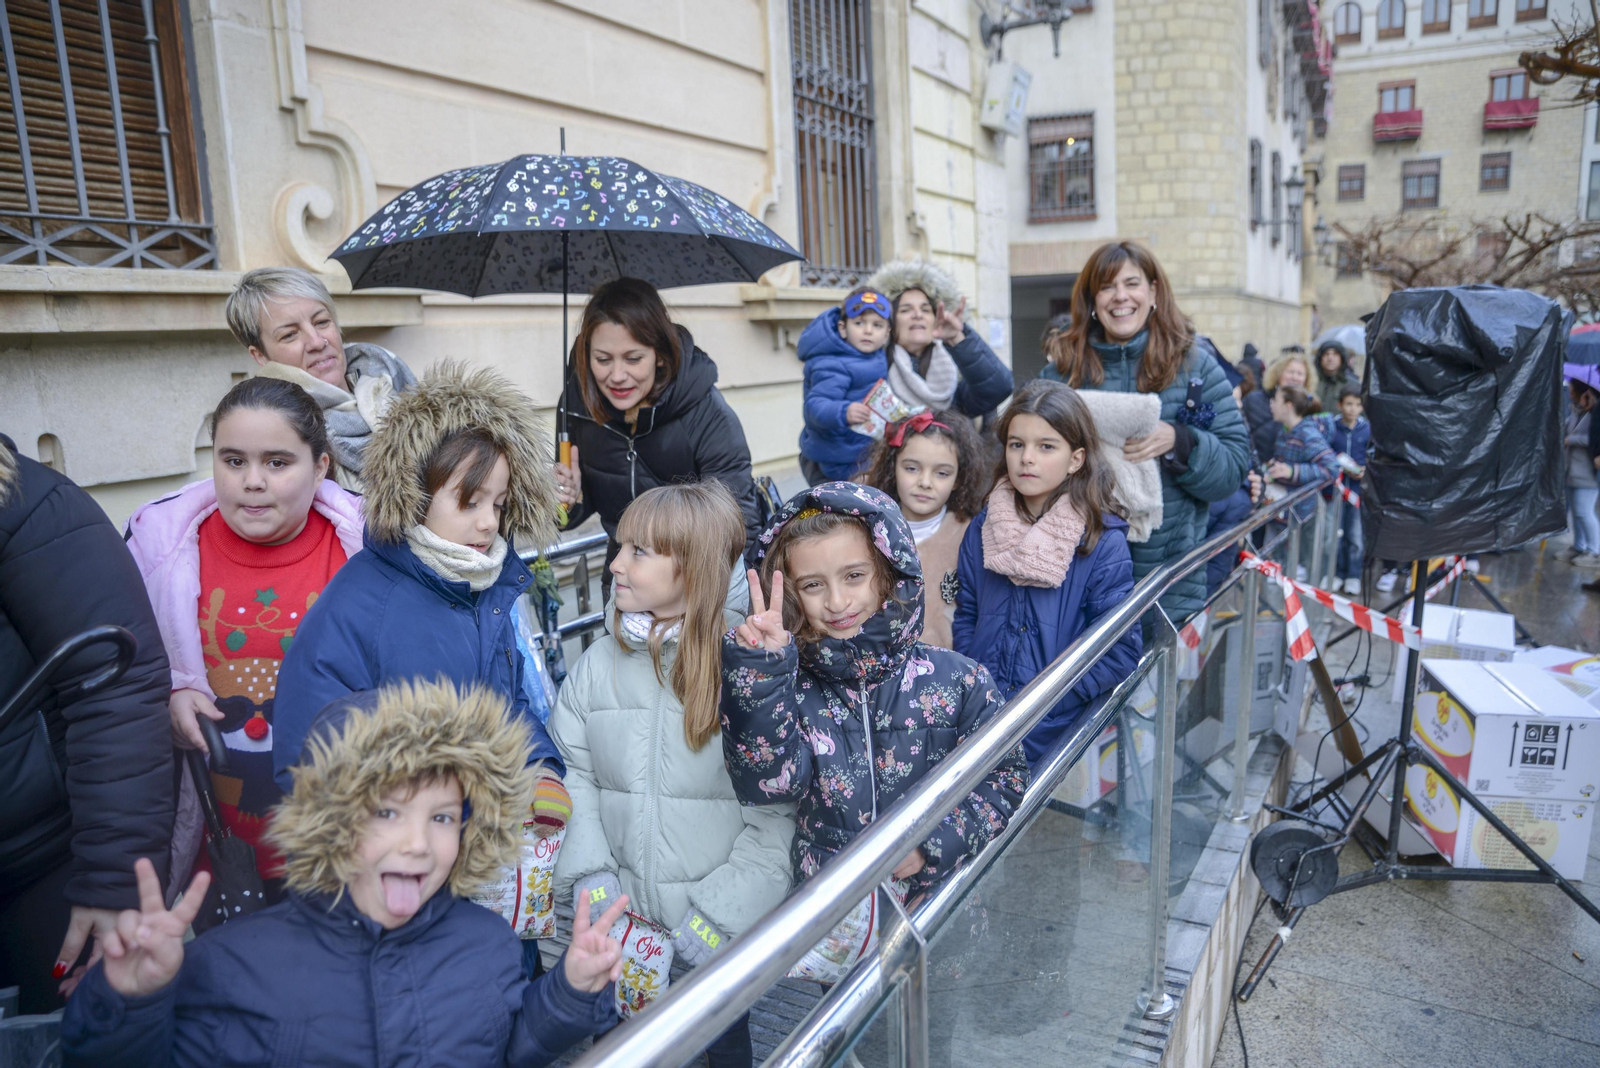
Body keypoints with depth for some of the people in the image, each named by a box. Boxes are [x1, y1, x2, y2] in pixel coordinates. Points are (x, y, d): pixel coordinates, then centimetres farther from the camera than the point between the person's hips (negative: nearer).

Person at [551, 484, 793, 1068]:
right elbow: (574, 771, 1)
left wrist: (722, 911, -18)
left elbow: (777, 814, -15)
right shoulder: (600, 663, -2)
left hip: (717, 932, -3)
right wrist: (590, 871, -11)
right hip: (619, 919, 4)